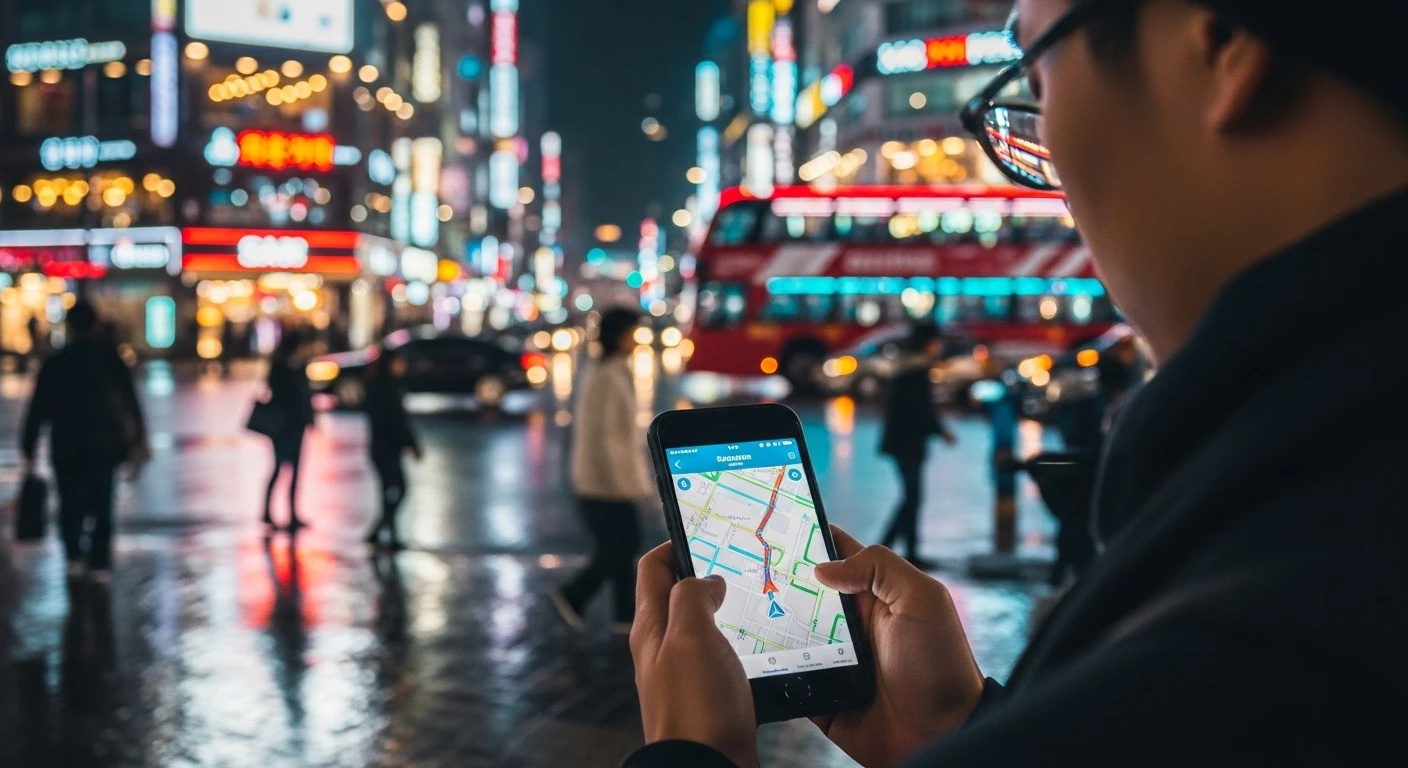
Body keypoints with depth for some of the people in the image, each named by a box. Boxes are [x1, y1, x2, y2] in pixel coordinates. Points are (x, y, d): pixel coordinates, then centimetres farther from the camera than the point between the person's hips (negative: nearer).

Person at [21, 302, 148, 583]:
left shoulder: (54, 364, -3)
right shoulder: (111, 359, 0)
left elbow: (38, 410, -2)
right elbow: (131, 404, 0)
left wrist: (29, 450, 2)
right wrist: (139, 440, 6)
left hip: (66, 447, -1)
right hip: (105, 444, 1)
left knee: (70, 504, 11)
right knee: (101, 507, 8)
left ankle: (75, 556, -6)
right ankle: (100, 565, 2)